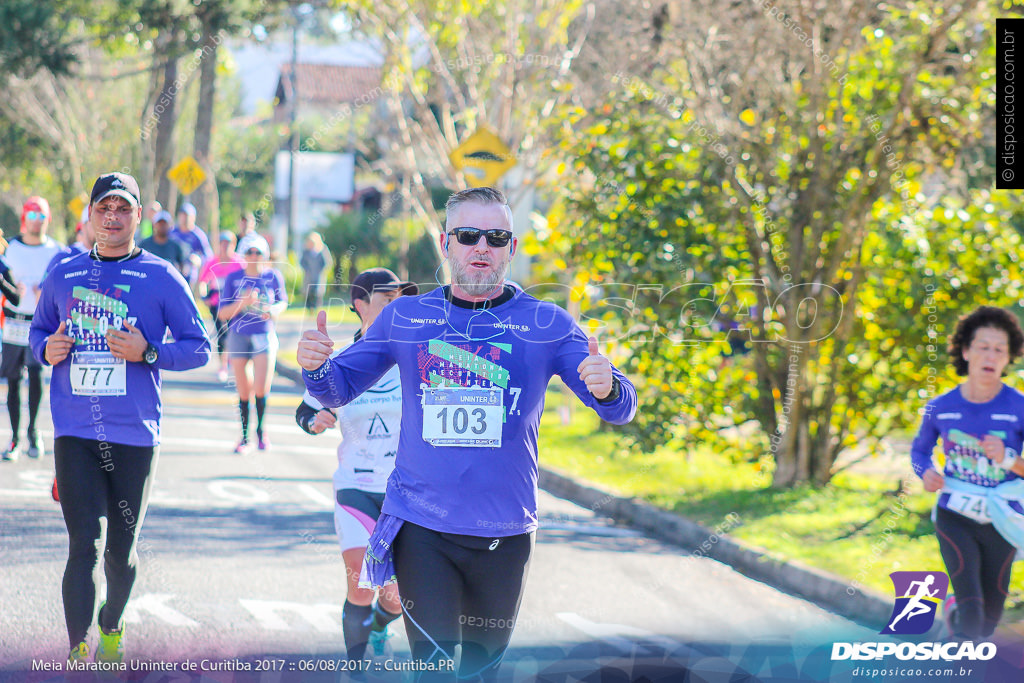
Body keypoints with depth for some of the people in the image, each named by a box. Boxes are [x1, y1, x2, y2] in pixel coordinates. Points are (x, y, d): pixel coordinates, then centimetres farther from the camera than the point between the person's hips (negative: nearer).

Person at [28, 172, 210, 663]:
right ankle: (77, 654, -9)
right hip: (74, 434, 1)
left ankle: (112, 629, 37)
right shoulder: (63, 276, 8)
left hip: (135, 435, -1)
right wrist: (46, 349, -1)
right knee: (84, 548, -10)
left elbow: (199, 347, 1)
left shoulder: (160, 278, -1)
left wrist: (147, 352, -15)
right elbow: (39, 330, 22)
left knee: (121, 550, 11)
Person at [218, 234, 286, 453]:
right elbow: (222, 313, -4)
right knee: (244, 392, 4)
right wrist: (243, 302, -20)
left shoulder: (273, 276, 0)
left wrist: (274, 310, -7)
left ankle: (261, 430, 14)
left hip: (265, 337, -1)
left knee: (261, 389, -12)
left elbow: (282, 301, 16)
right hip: (239, 337, 1)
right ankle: (245, 437, 20)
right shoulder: (233, 278, -2)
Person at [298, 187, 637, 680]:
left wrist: (607, 387, -28)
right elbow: (338, 390, 9)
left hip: (504, 533, 1)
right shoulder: (405, 317, 3)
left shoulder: (546, 324, 0)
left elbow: (620, 409, -4)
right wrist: (316, 366, -15)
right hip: (420, 528, -1)